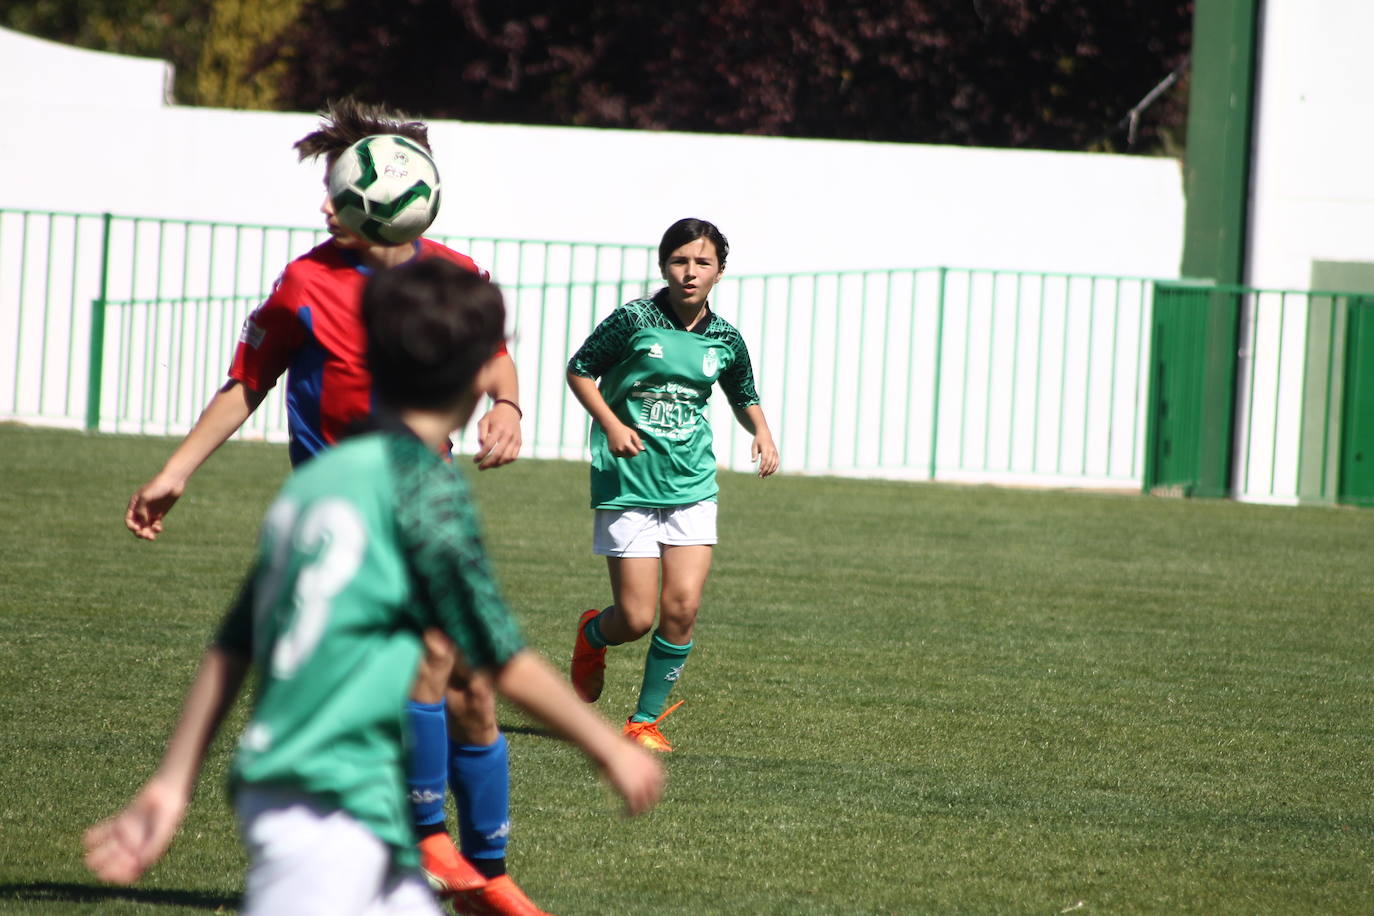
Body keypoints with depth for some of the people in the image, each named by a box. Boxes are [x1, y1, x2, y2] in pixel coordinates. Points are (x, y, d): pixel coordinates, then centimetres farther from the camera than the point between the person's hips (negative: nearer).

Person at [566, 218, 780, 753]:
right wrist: (611, 424, -14)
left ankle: (646, 719, 9)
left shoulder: (725, 340, 4)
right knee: (636, 618, -4)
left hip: (692, 487, 3)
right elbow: (579, 371, 1)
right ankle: (592, 635, 34)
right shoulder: (633, 320, -9)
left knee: (682, 608, -9)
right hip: (628, 485, -3)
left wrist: (761, 431, 1)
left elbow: (744, 397, 22)